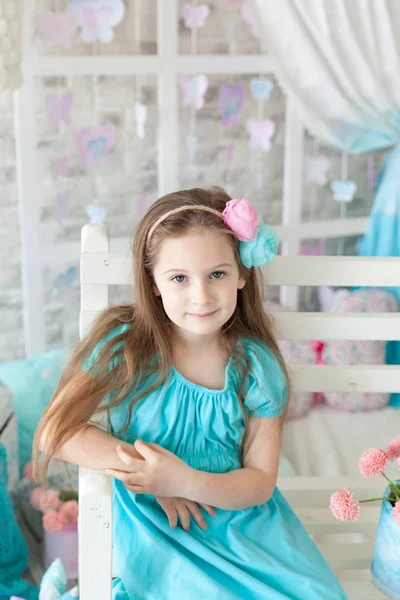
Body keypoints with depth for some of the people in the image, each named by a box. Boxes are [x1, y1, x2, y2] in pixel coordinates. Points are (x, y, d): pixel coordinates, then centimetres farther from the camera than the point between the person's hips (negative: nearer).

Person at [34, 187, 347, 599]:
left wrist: (187, 482, -24)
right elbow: (54, 431, -10)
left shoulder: (256, 364, -6)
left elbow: (261, 480, -5)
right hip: (157, 529, -3)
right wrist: (149, 473, -17)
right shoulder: (123, 347, -10)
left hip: (241, 516, 3)